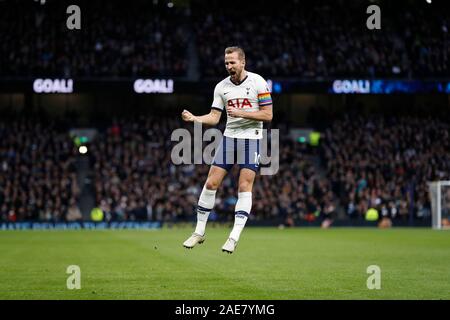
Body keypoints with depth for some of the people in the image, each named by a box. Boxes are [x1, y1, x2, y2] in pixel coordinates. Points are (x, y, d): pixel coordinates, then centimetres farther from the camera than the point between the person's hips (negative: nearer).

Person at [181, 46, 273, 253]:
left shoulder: (257, 82, -6)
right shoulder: (221, 87, 6)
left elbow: (267, 115, -8)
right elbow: (214, 118, 6)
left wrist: (240, 113, -17)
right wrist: (194, 118, -12)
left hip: (251, 138, -4)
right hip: (229, 137, 4)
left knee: (245, 186, -10)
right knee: (211, 183, -1)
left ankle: (234, 237, -8)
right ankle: (199, 232, 9)